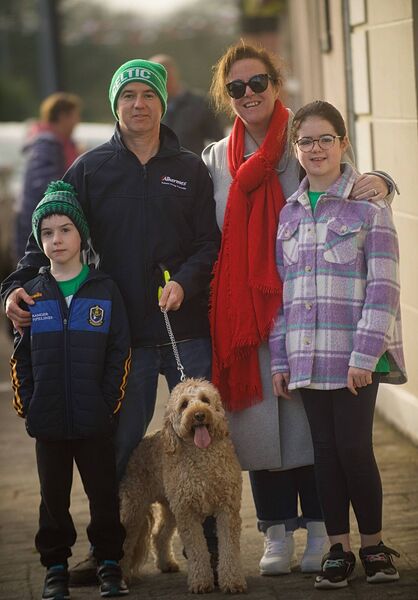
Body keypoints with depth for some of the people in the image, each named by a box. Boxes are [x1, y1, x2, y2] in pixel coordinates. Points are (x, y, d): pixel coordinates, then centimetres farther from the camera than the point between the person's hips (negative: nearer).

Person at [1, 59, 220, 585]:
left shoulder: (189, 169, 8)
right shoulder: (91, 168, 6)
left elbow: (210, 241, 5)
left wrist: (185, 282, -14)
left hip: (187, 331, 1)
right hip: (123, 334, 0)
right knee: (118, 445, 2)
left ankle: (207, 550, 12)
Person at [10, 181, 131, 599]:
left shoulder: (104, 291, 1)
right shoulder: (32, 295, 5)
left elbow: (119, 352, 0)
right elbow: (20, 357, 7)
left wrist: (110, 403, -7)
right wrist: (26, 405, -1)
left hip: (94, 421, -1)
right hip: (48, 421, 2)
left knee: (104, 492, 5)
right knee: (53, 496, 9)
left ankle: (108, 562, 16)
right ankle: (55, 566, 18)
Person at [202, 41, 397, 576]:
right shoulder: (216, 159, 12)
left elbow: (346, 188, 1)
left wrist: (377, 183, -21)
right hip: (241, 306, 3)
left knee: (306, 409, -2)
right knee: (256, 415, 3)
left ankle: (319, 527, 8)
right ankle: (277, 531, 12)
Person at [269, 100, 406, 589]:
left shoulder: (367, 204, -3)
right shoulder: (288, 213, 13)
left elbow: (382, 287, -8)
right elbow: (281, 291, 15)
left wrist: (365, 353, -14)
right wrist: (280, 358, 10)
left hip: (355, 353, -4)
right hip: (308, 356, 5)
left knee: (354, 447, -7)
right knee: (325, 450, 6)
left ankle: (373, 545, 10)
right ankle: (337, 549, 14)